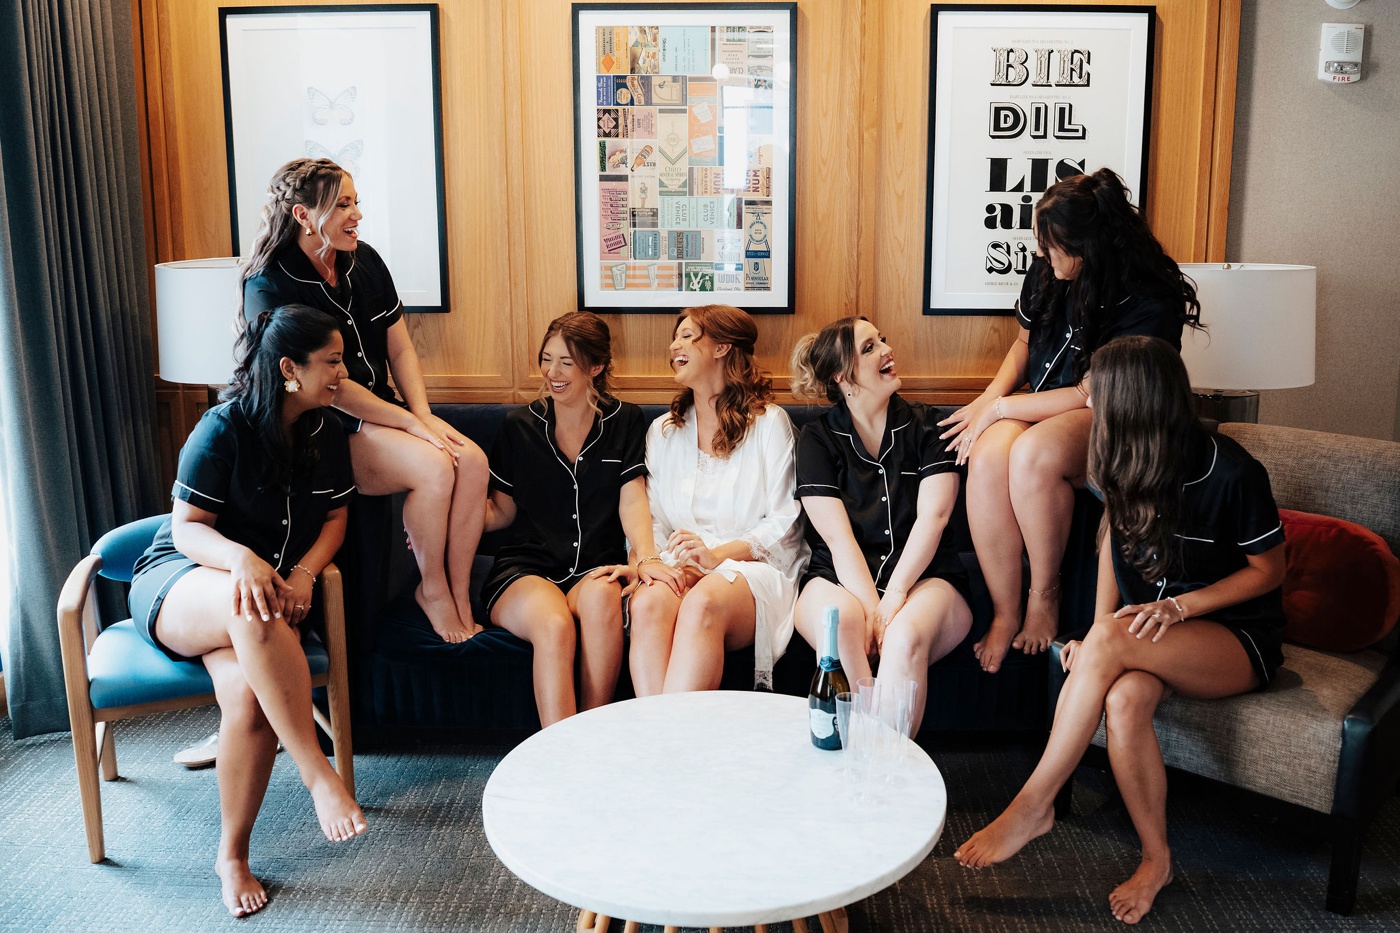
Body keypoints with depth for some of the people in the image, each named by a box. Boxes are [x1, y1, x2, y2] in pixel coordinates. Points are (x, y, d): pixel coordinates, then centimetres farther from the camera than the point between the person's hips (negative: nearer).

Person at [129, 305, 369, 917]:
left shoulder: (326, 433, 4)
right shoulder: (224, 428, -12)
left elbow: (335, 518, 9)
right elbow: (188, 527, -12)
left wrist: (303, 573, -11)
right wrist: (240, 558, -34)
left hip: (271, 587, 4)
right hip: (178, 579, -4)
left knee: (248, 694, -30)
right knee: (250, 610, -42)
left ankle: (232, 856, -11)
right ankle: (316, 773, -39)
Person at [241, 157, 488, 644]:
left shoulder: (365, 261, 6)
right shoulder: (270, 287, -13)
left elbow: (400, 349, 9)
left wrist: (424, 414, -7)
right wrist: (410, 423, -18)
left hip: (385, 413, 6)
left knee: (473, 460, -20)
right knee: (434, 467, -29)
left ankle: (460, 597, -9)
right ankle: (432, 589, -5)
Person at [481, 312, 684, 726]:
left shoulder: (624, 422, 10)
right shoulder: (520, 426, 12)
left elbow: (632, 501, -1)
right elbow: (501, 511, 14)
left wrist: (645, 558, -21)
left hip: (594, 569, 0)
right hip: (526, 568, 0)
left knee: (601, 595, -37)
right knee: (555, 625, -34)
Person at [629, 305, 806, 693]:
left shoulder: (769, 422, 7)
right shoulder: (662, 431, 21)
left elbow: (783, 524, 0)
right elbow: (652, 519, 14)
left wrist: (718, 556, -15)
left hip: (752, 567, -3)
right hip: (677, 569, 3)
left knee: (702, 603, -37)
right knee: (647, 603, -33)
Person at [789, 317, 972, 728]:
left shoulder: (926, 427, 10)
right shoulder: (817, 439, 8)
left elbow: (933, 517, -4)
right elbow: (837, 536, -4)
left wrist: (895, 595, -17)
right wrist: (871, 606, -20)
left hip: (923, 578, 0)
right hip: (841, 578, 0)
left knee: (906, 633, -35)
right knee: (840, 617, -36)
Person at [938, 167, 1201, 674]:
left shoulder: (1152, 304, -18)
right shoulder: (1047, 272, 0)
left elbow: (1092, 395, -18)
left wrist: (1000, 407, -14)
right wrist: (993, 395, -1)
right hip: (1035, 411, 5)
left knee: (1034, 453, -38)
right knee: (987, 459, -30)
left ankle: (1045, 595, -15)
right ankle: (1005, 613, -19)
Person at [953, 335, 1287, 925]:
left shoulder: (1231, 472, -18)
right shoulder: (1126, 465, -1)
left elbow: (1269, 570, -7)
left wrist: (1179, 606, -20)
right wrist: (1100, 630, -3)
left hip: (1240, 641, -4)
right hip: (1150, 631, 5)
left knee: (1107, 642, -34)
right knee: (1123, 700, -32)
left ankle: (1031, 807, -25)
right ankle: (1156, 858, -12)